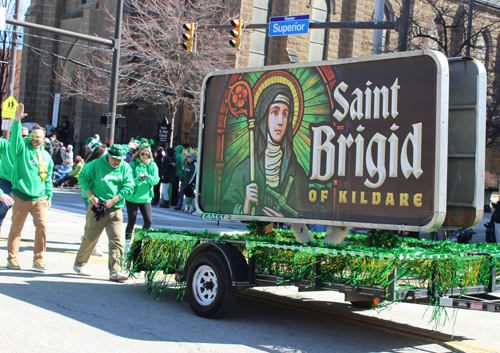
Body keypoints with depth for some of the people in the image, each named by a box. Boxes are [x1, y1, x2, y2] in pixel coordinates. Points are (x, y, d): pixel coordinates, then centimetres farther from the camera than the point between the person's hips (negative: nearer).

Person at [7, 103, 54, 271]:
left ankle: (38, 259, 4)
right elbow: (15, 137, -21)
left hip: (40, 198, 3)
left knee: (42, 226, -7)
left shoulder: (46, 156, 13)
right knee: (16, 228, 5)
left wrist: (49, 196, 15)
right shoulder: (22, 148, 1)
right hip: (21, 197, -3)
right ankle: (12, 258, 19)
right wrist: (17, 120, -34)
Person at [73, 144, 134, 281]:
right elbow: (83, 178, 1)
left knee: (116, 241, -5)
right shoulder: (96, 164, -3)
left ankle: (115, 272, -3)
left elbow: (128, 186, -2)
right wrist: (91, 196, -9)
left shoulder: (126, 168, 3)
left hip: (116, 209, 2)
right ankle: (79, 264, 26)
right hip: (97, 207, -2)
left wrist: (113, 201, -11)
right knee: (90, 238, 5)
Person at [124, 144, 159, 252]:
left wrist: (148, 177, -26)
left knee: (148, 221, -6)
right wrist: (138, 179, -32)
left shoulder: (153, 165, 2)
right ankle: (127, 243, 21)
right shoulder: (132, 164, -6)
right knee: (131, 222, 1)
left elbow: (156, 180, -8)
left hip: (145, 198, 2)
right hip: (132, 198, -2)